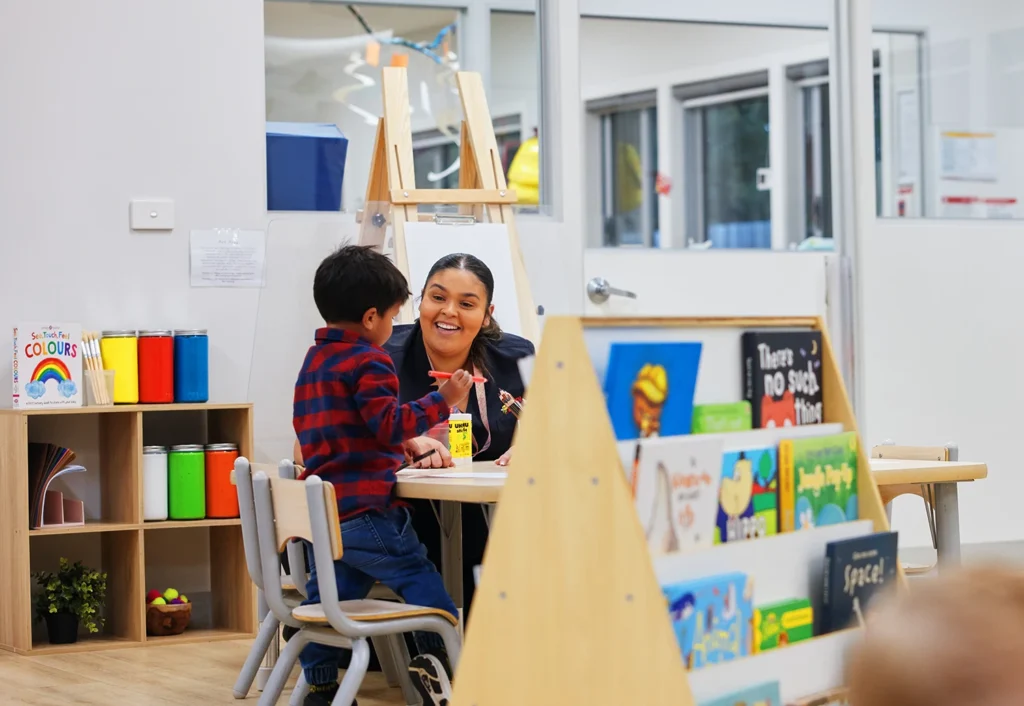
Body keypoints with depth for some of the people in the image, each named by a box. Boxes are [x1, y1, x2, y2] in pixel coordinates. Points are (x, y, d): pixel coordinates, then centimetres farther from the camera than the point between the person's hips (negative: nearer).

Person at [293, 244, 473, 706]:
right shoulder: (368, 361, -11)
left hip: (319, 512, 9)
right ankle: (437, 655, -4)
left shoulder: (313, 361, 18)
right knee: (419, 576, 2)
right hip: (365, 511, -9)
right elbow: (390, 425, -19)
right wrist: (442, 400, -18)